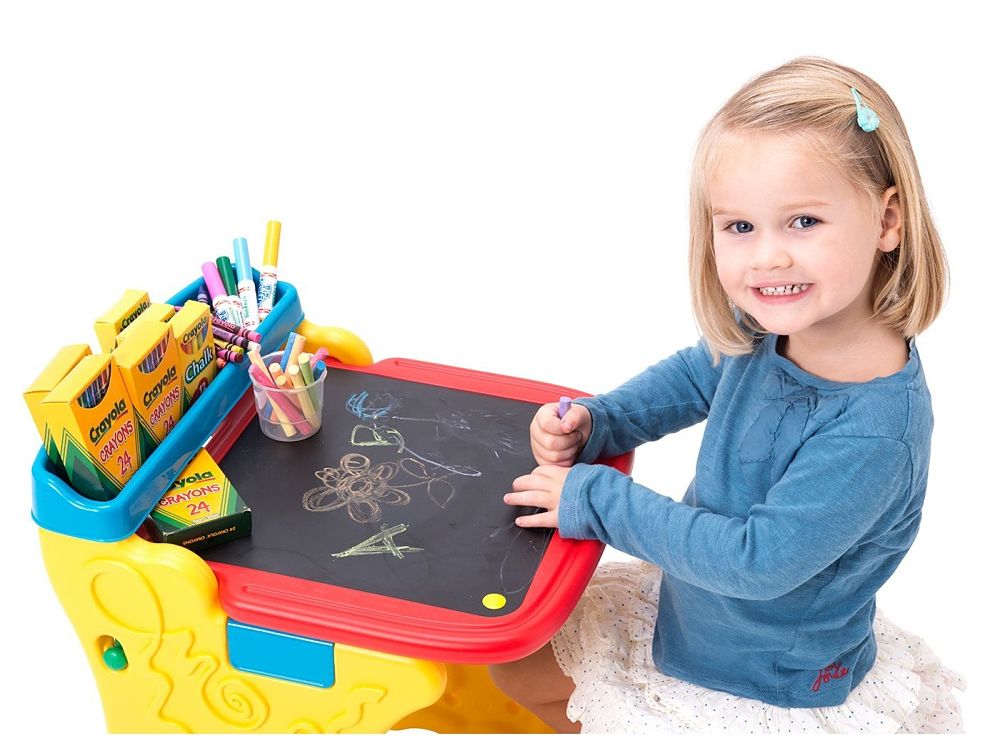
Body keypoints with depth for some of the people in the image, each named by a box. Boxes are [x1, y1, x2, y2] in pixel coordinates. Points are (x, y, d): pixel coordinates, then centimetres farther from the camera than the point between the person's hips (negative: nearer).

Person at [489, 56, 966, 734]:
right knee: (515, 668, 15)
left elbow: (758, 559, -31)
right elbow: (694, 376, 11)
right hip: (685, 607, 7)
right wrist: (593, 423, -5)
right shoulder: (764, 333, -12)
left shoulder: (875, 429, -34)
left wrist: (598, 500, -23)